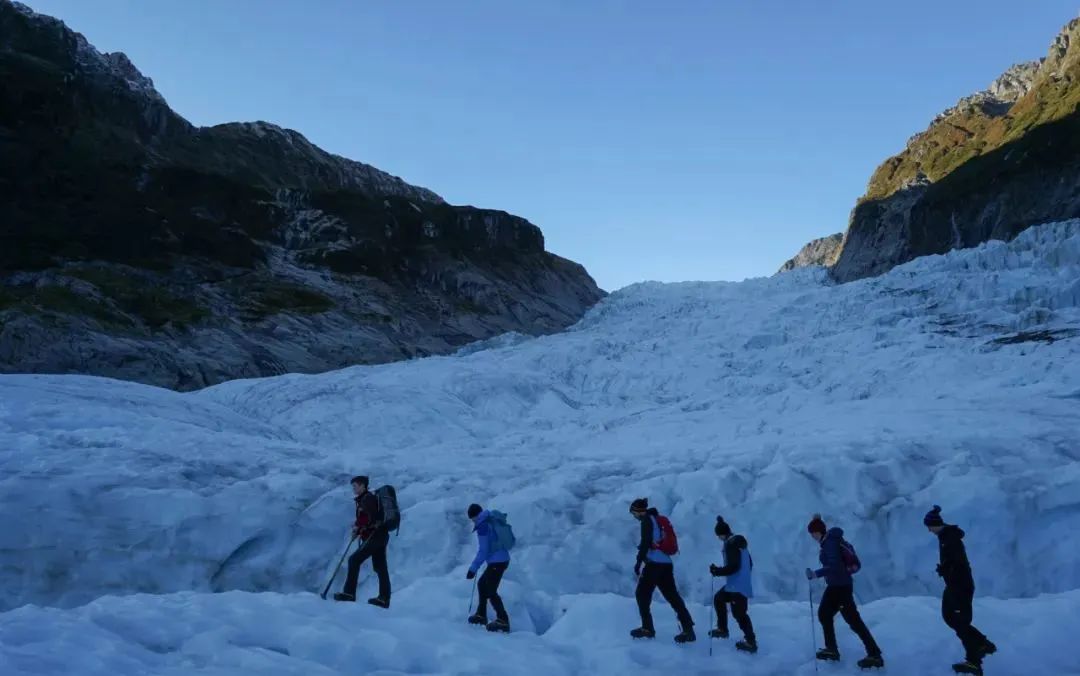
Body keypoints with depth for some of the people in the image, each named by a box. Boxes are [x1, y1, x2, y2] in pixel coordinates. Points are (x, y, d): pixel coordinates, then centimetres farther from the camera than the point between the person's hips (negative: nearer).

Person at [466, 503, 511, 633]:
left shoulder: (482, 526, -13)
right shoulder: (492, 522, 12)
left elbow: (483, 551, -17)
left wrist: (473, 568, -15)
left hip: (497, 562, -10)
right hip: (502, 559, 10)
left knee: (491, 591, -10)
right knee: (482, 584, 20)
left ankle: (503, 621, -14)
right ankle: (481, 615, 29)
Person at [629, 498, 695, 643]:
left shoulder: (647, 520, -6)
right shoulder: (658, 519, 19)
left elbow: (645, 543, -15)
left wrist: (638, 562, -15)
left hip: (654, 563, -8)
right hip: (667, 563, 8)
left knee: (642, 593, 4)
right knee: (672, 595, 6)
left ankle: (647, 628, 4)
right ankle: (688, 629, -1)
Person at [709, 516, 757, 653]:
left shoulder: (731, 544, -18)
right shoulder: (739, 542, 12)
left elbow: (733, 567, -24)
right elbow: (749, 564, 19)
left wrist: (717, 571, -15)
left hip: (738, 586, -11)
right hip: (734, 585, 11)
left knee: (739, 613, -9)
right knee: (718, 599, 23)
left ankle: (751, 642, -8)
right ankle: (722, 629, 31)